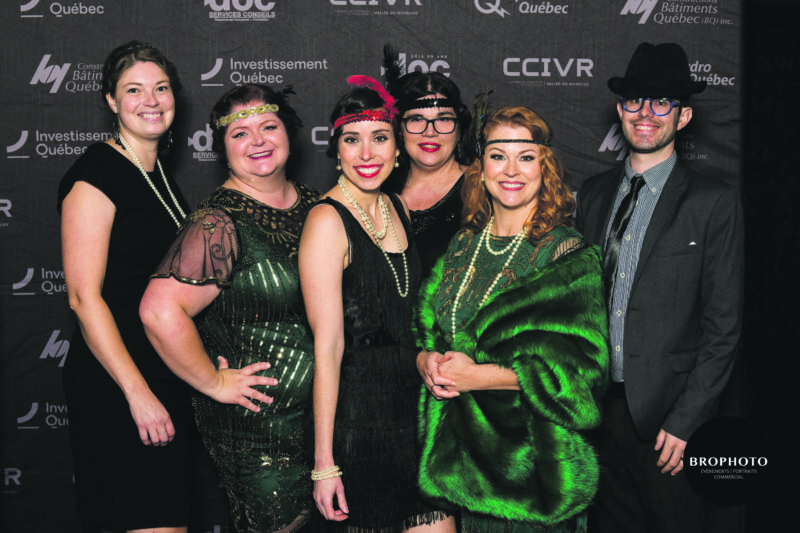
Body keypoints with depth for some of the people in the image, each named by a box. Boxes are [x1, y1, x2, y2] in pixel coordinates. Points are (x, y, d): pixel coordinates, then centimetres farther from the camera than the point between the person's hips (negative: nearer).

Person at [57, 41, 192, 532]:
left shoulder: (159, 173, 14)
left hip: (168, 378, 8)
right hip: (114, 386, -8)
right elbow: (85, 297, -18)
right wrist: (138, 393, -21)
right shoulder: (96, 174, -12)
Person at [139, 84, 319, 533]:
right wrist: (215, 384, -19)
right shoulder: (220, 223, -19)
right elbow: (160, 310, -28)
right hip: (255, 425, -7)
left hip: (315, 410, 7)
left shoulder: (310, 203, 5)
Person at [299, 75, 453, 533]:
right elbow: (328, 346, -17)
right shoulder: (327, 221, -13)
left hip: (418, 408, 7)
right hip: (359, 414, -7)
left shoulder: (398, 208, 9)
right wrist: (324, 463, -17)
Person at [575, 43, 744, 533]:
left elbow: (723, 327, -8)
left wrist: (684, 421, -12)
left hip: (666, 412, -4)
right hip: (594, 404, 4)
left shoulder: (714, 204, -6)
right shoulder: (594, 194, 9)